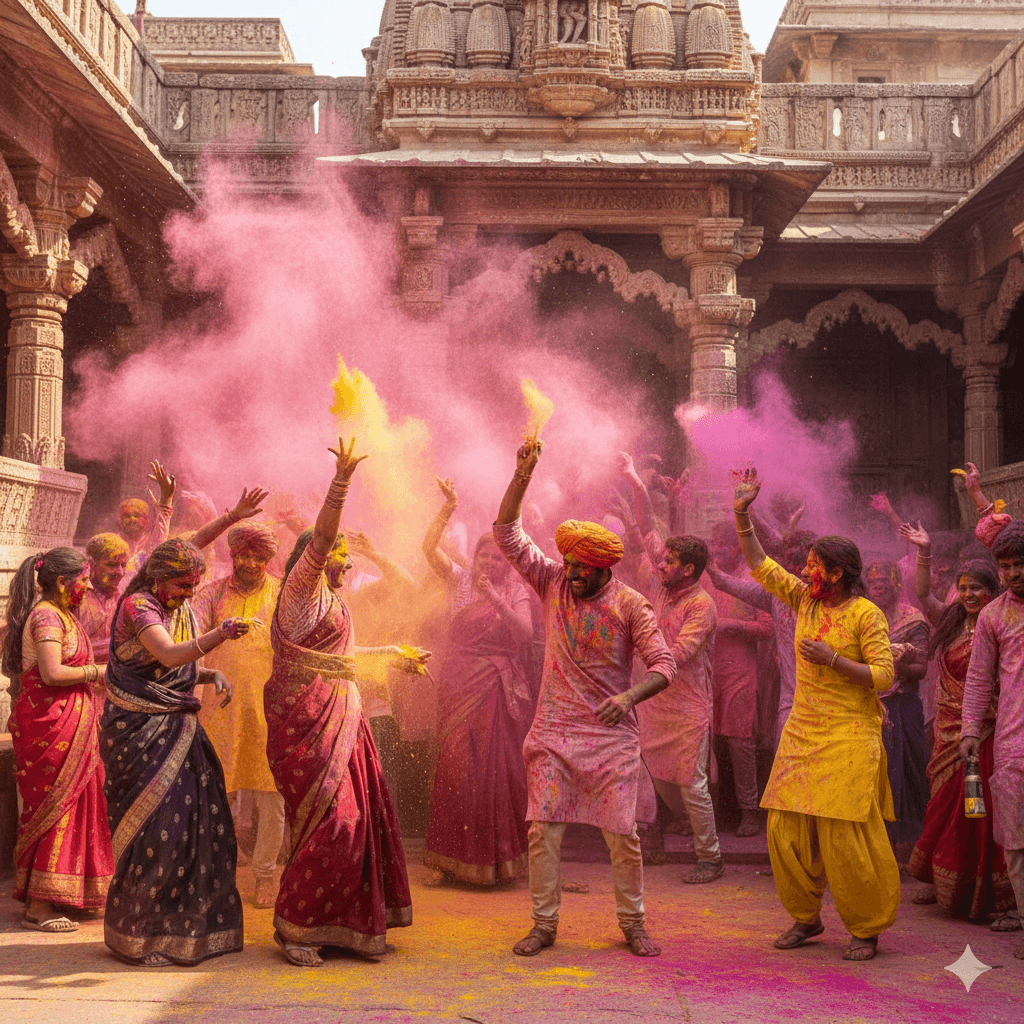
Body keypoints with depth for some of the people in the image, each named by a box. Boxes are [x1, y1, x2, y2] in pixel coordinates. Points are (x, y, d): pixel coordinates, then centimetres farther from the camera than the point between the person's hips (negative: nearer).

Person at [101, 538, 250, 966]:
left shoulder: (181, 612, 13)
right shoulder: (137, 605, -12)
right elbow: (169, 656, -29)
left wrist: (213, 675, -1)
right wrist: (218, 635, -42)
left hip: (177, 728, 8)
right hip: (140, 729, -8)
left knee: (198, 817, 4)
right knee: (155, 823, -8)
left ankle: (186, 925, 16)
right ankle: (140, 935, 5)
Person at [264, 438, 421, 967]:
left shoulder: (330, 601, 22)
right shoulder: (303, 587, -5)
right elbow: (320, 537, -21)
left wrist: (395, 654, 42)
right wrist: (341, 481, -28)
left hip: (339, 720, 9)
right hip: (308, 723, -9)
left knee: (354, 818, 8)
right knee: (330, 821, -11)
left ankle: (346, 925, 17)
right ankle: (292, 925, -1)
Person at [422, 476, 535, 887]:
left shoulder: (516, 592, 6)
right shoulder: (461, 580, 6)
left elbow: (525, 633, -10)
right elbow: (429, 548, -7)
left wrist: (496, 601, -20)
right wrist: (447, 511, -18)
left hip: (500, 690, 0)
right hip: (460, 687, 0)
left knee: (499, 770, 0)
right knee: (455, 768, 0)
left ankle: (497, 857, 13)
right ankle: (448, 859, 7)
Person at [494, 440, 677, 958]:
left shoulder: (631, 605, -6)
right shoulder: (554, 584, 3)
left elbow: (663, 663, -10)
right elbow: (507, 534, 0)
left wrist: (630, 697, -28)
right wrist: (522, 474, -11)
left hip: (611, 735, -2)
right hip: (554, 730, 2)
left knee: (623, 833, 1)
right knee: (542, 828, -2)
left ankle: (633, 924, 18)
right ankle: (543, 923, 10)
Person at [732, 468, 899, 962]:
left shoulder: (866, 615, -8)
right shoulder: (806, 600, 9)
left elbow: (883, 676, -11)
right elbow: (760, 566, 12)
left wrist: (833, 661, -20)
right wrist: (742, 515, 3)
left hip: (849, 739, -6)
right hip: (802, 734, 6)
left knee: (846, 838, -6)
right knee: (786, 832, 4)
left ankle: (867, 929, 10)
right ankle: (806, 918, 20)